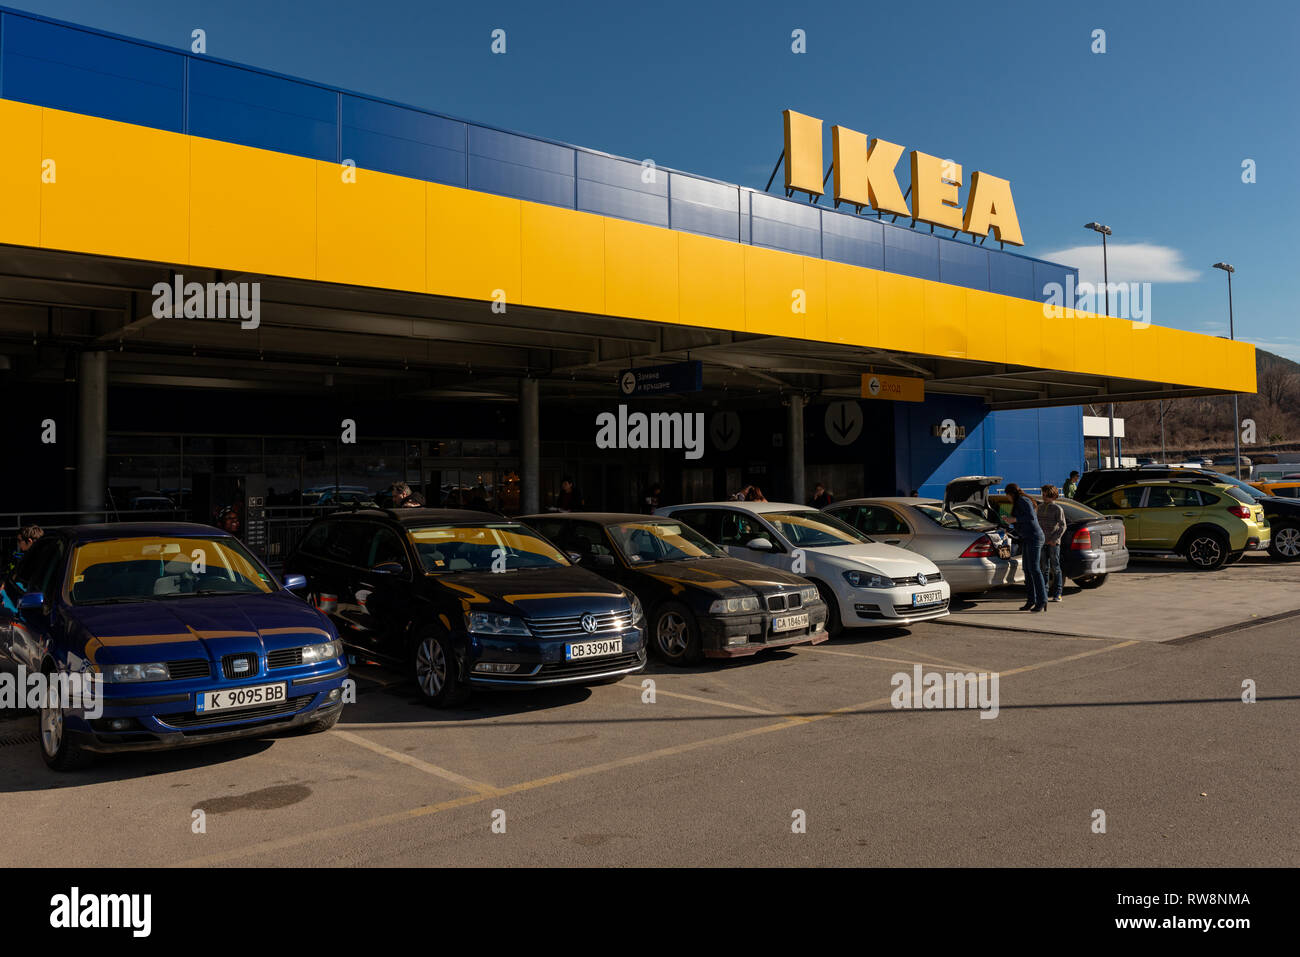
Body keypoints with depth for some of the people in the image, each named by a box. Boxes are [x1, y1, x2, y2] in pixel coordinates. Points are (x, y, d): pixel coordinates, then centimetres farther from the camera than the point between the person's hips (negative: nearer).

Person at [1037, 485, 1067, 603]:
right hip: (1043, 542, 5)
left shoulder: (1058, 508, -5)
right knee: (1045, 568, 7)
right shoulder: (1040, 507, 11)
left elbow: (1062, 526, -7)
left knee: (1055, 568, -1)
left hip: (1053, 542, -5)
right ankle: (1045, 593, 11)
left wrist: (1054, 539, -14)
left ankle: (1057, 594, 3)